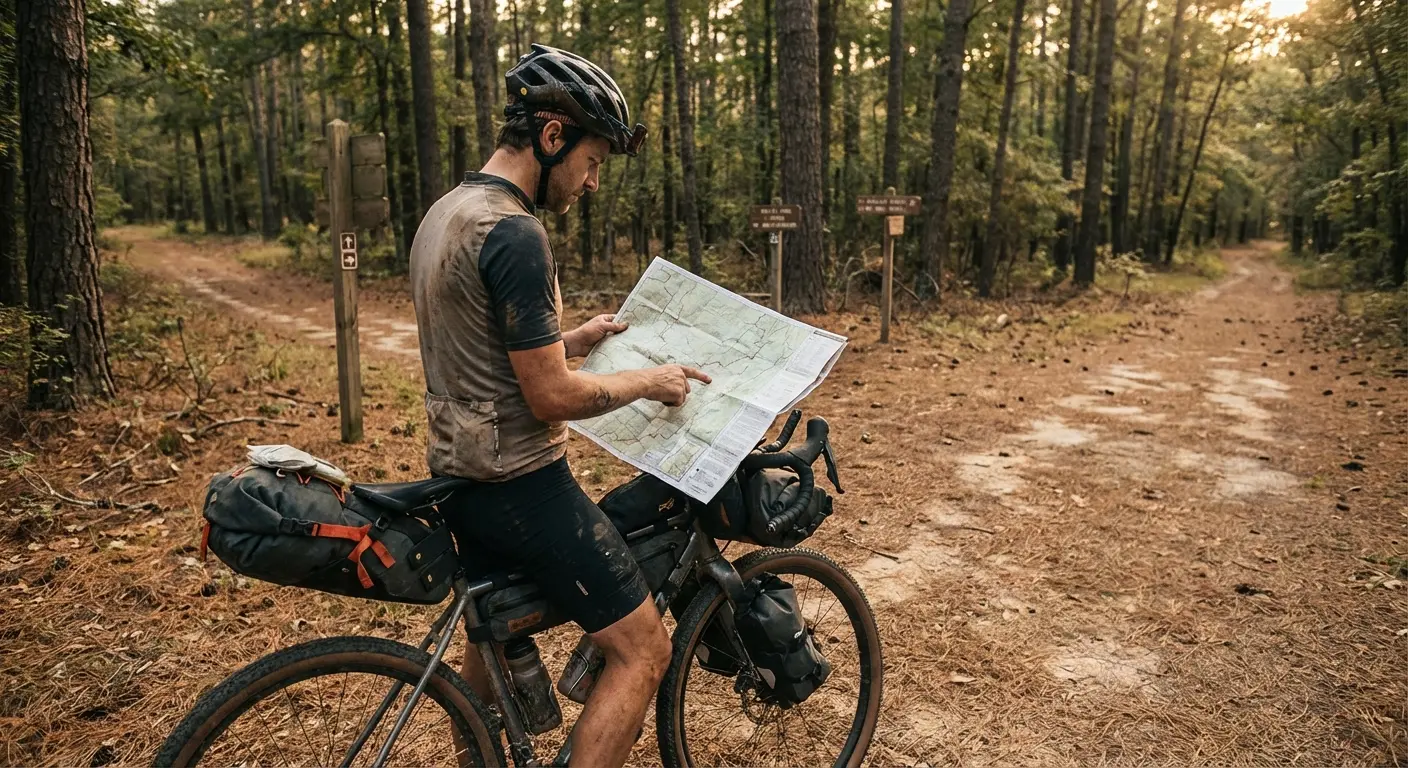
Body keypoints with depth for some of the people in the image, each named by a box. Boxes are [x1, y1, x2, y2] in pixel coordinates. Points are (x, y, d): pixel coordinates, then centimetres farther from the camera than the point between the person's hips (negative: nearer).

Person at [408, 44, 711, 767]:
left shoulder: (444, 213, 9)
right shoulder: (514, 232, -22)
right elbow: (552, 397, -22)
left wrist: (571, 339, 13)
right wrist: (648, 380, -7)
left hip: (460, 471, 10)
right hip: (520, 484, -10)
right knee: (641, 650, 0)